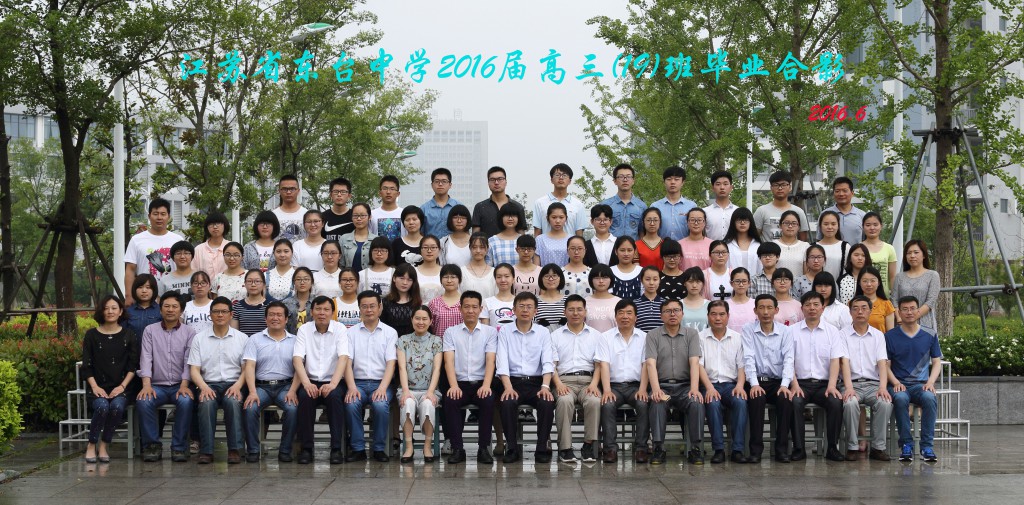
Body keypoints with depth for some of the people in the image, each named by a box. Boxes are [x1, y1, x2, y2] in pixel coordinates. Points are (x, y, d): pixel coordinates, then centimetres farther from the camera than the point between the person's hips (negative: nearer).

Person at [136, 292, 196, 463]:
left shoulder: (189, 333, 6)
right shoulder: (150, 330, 9)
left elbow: (189, 361, -3)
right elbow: (146, 358, -1)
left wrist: (184, 385, -18)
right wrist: (146, 384, -16)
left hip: (179, 385, -1)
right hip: (157, 385, 1)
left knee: (186, 401, -34)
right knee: (143, 402, -30)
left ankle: (179, 447, -20)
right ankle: (152, 445, -14)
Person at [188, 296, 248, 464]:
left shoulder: (242, 338, 11)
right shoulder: (199, 338, 12)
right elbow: (194, 369, 5)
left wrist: (237, 386, -15)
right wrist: (203, 387, -14)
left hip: (233, 384, 0)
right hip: (209, 383, 0)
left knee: (233, 401, -35)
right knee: (207, 403, -34)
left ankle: (235, 449, -32)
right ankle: (206, 451, -32)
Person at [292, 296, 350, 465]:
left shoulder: (340, 329, 2)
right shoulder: (304, 329, 5)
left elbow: (343, 358, -11)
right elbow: (297, 358, -6)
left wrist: (333, 384, -27)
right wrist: (307, 383, -23)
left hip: (332, 382, -1)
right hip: (311, 381, 1)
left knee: (335, 396, -33)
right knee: (305, 397, -31)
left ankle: (336, 449, -25)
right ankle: (306, 449, -21)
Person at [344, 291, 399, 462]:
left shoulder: (390, 332, 8)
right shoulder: (352, 332, 11)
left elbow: (391, 363, -1)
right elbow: (347, 362, 1)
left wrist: (382, 388, -18)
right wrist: (352, 387, -16)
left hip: (381, 383, -1)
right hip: (358, 382, 1)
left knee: (380, 405, -32)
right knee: (351, 403, -31)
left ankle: (379, 449, -15)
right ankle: (358, 449, -18)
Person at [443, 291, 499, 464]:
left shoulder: (490, 332, 9)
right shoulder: (450, 332, 10)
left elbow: (490, 361, -3)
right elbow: (449, 361, -3)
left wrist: (486, 385, -20)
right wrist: (453, 385, -20)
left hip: (481, 384, 0)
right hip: (460, 383, 0)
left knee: (488, 401, -32)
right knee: (450, 401, -31)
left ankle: (484, 448, -22)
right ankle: (457, 449, -22)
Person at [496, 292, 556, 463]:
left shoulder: (543, 332, 9)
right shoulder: (505, 331, 6)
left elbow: (548, 362, -1)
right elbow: (502, 362, -3)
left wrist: (545, 386, -18)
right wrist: (508, 387, -19)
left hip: (536, 382, 1)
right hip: (513, 381, -1)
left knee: (547, 403, -30)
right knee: (506, 403, -32)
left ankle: (542, 449, -17)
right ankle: (512, 448, -18)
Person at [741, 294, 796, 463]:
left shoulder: (785, 332, 5)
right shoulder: (748, 331, 2)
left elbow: (788, 360, -4)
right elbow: (748, 358, -8)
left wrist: (784, 385, -21)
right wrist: (754, 384, -23)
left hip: (777, 381, 1)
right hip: (757, 381, -1)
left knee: (786, 399, -30)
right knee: (756, 399, -33)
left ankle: (782, 448, -20)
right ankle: (756, 448, -25)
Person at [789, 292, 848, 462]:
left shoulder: (832, 331, 11)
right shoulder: (793, 331, 8)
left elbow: (835, 360, 2)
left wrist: (832, 386, -14)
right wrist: (795, 384, -13)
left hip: (824, 383, 1)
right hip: (801, 383, -1)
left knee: (836, 402, -29)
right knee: (794, 402, -32)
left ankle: (832, 448, -16)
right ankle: (798, 448, -23)